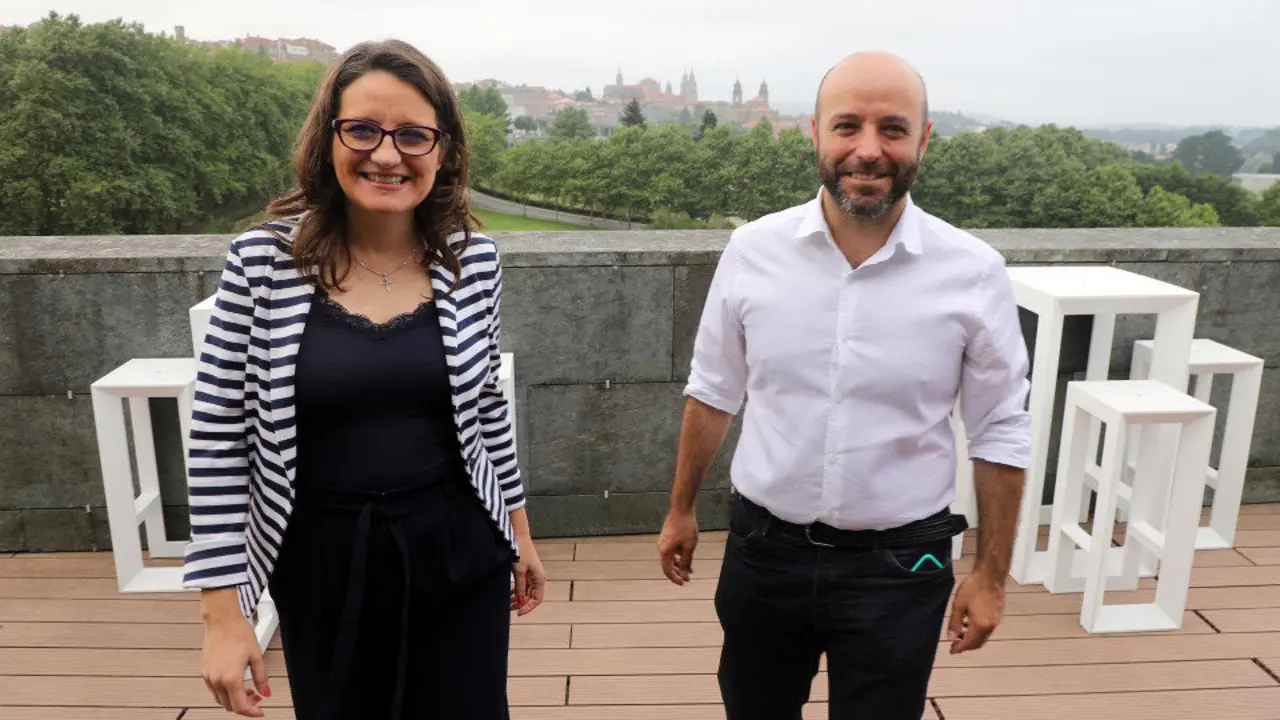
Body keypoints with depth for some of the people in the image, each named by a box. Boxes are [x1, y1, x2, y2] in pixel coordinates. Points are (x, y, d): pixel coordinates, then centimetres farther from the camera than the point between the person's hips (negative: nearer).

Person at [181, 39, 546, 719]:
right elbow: (218, 445, -7)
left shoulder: (472, 259, -5)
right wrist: (223, 612, -7)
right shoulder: (262, 262, -11)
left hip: (458, 555, 1)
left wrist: (517, 530, 13)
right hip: (322, 562, -1)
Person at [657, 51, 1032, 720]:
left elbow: (999, 433, -2)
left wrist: (990, 573, 0)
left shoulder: (974, 273, -11)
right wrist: (681, 510, 10)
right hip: (763, 551, 2)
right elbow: (713, 393, 4)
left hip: (897, 567, -1)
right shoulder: (752, 250, -8)